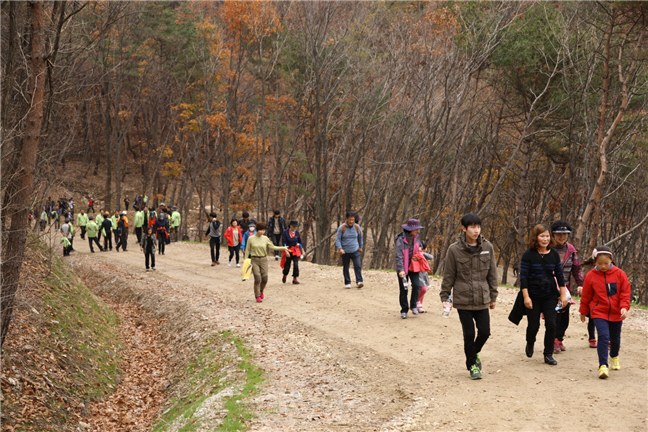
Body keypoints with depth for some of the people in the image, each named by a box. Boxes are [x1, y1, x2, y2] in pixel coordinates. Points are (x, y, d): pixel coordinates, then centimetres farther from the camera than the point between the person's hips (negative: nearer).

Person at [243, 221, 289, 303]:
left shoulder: (265, 239, 3)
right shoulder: (251, 239, -4)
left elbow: (272, 247, 7)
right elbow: (247, 250, 2)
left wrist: (283, 248, 0)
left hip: (263, 260, 3)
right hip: (254, 260, -3)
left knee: (264, 279, 4)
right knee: (257, 279, -9)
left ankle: (261, 291, 34)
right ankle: (257, 296, 3)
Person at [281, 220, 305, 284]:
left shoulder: (297, 233, 3)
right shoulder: (285, 232, -9)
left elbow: (300, 242, 13)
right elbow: (283, 243, -13)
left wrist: (302, 251, 14)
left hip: (296, 251, 3)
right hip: (288, 251, -3)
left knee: (296, 264, -10)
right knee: (287, 265, 3)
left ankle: (295, 279, -2)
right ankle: (285, 276, 34)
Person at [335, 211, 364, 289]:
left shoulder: (357, 227, -2)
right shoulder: (342, 227, -10)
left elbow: (360, 237, 15)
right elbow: (337, 239, -8)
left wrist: (360, 247, 23)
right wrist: (340, 248, -21)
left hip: (355, 251, 1)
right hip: (345, 251, -1)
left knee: (357, 266, -13)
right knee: (345, 267, 6)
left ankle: (359, 282, -15)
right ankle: (347, 283, 17)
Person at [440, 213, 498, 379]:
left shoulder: (487, 247, 2)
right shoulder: (454, 250, -6)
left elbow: (492, 274, 9)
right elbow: (448, 275, 1)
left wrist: (493, 296, 10)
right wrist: (444, 296, 1)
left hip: (482, 299, 3)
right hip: (463, 299, -2)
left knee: (485, 332, 2)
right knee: (469, 334, 2)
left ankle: (475, 352, 33)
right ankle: (472, 365, 20)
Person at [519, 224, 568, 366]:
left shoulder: (554, 254, 2)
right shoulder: (528, 255, -9)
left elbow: (559, 275, 8)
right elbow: (523, 277, -9)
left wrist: (563, 294, 4)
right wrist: (526, 297, -14)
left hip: (550, 296, 3)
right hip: (533, 296, -2)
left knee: (551, 324, -5)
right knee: (533, 325, 4)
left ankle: (548, 354, 8)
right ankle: (530, 343, 37)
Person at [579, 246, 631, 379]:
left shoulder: (619, 274, -5)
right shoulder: (590, 276, -6)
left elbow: (625, 292, -1)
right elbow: (586, 296, 4)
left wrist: (624, 307, -14)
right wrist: (583, 312, 11)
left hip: (616, 313, 2)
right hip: (599, 312, -2)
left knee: (615, 338, 16)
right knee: (603, 337, -17)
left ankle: (614, 357, 45)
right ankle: (603, 366, -16)